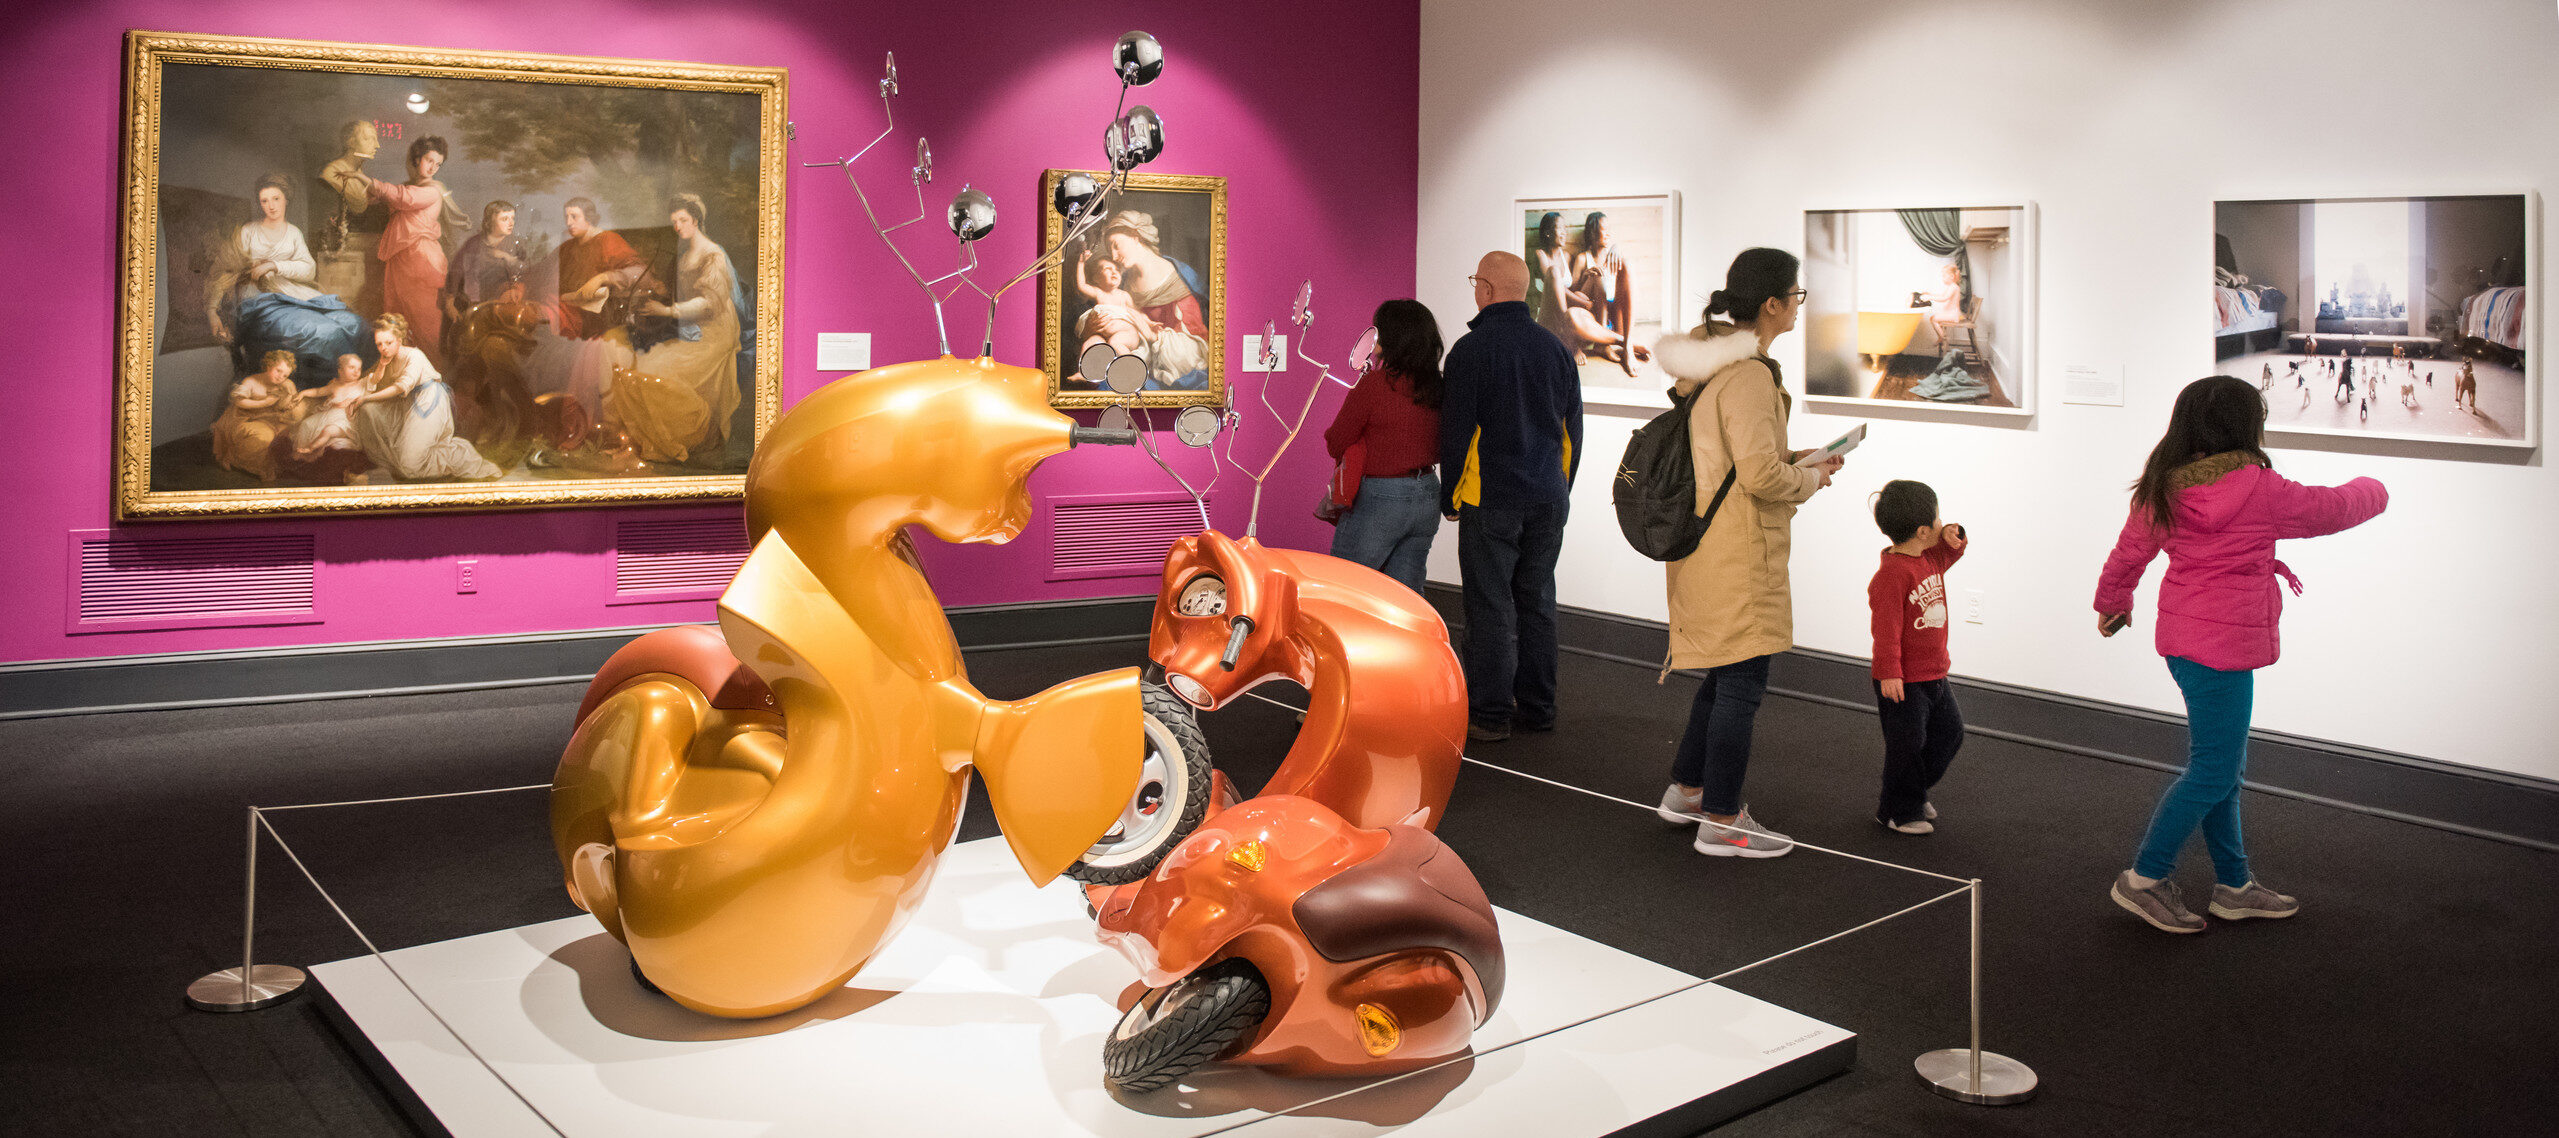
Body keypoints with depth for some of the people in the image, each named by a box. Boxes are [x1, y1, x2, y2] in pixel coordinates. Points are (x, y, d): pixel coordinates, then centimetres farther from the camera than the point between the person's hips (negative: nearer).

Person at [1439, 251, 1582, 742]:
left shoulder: (1472, 348, -10)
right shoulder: (1556, 348, 8)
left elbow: (1456, 429, -9)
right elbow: (1572, 429, 13)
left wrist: (1450, 497, 1)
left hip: (1491, 499, -6)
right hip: (1548, 499, 6)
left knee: (1491, 606, 0)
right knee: (1537, 602, 12)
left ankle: (1490, 713, 3)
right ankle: (1537, 707, 18)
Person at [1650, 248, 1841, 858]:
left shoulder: (1710, 355, 11)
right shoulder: (1748, 374, -20)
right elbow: (1760, 475, -24)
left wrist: (1788, 458, 12)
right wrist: (1812, 476, -6)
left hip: (1705, 535, 10)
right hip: (1737, 550, -10)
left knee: (1726, 672, 21)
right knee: (1742, 680, -2)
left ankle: (1687, 790, 31)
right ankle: (1721, 820, 6)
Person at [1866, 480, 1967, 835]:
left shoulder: (1930, 558, 5)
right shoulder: (1892, 573, -23)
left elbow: (1948, 553, 28)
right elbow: (1887, 627, -23)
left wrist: (1952, 537, 3)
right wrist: (1889, 672, -24)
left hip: (1934, 673, 9)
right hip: (1903, 679, -9)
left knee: (1950, 732, 16)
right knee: (1907, 743, -2)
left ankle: (1913, 792, 32)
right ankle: (1898, 811, 14)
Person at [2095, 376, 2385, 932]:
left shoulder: (2165, 489, 5)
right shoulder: (2258, 488, -15)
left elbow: (2129, 551, 15)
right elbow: (2333, 509, 0)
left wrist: (2112, 603, 33)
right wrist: (2371, 490, 22)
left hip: (2184, 636, 9)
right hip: (2221, 645, -9)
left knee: (2225, 767, 16)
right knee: (2212, 771, -1)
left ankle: (2233, 886, 25)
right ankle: (2144, 879, 5)